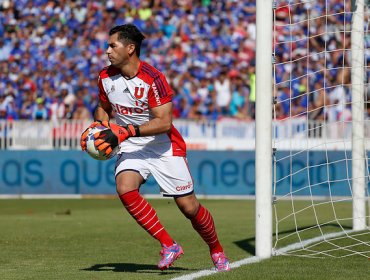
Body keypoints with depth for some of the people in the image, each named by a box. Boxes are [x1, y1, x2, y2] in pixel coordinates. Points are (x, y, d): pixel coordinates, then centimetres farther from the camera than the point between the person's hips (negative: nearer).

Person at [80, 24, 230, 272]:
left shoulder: (153, 79, -21)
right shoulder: (106, 77, -3)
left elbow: (164, 122, -25)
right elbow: (104, 108, 17)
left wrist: (124, 132, -32)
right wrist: (99, 127, -6)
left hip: (163, 146, -4)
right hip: (131, 148, 4)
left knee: (189, 207, -1)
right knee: (125, 190, -26)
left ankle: (217, 251, 26)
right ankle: (169, 246, -14)